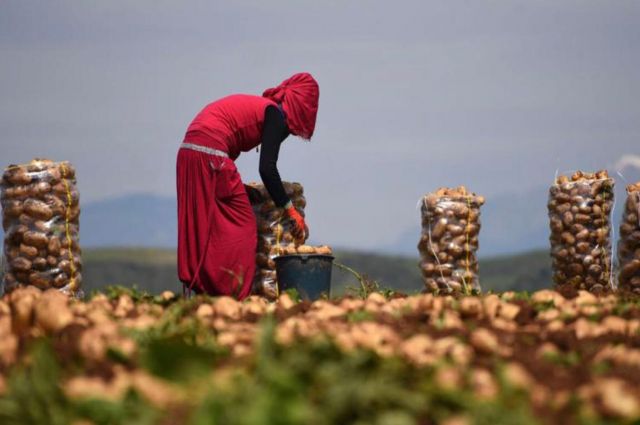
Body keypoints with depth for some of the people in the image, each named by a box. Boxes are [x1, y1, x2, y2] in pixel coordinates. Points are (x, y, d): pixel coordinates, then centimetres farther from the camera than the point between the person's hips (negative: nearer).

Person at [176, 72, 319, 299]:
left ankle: (195, 288, 12)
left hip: (187, 152, 9)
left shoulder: (255, 106, 25)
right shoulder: (275, 115, 0)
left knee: (200, 227, 12)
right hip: (211, 156, -9)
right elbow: (267, 168, -9)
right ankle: (234, 294, -4)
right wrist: (290, 210, -5)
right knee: (241, 225, -1)